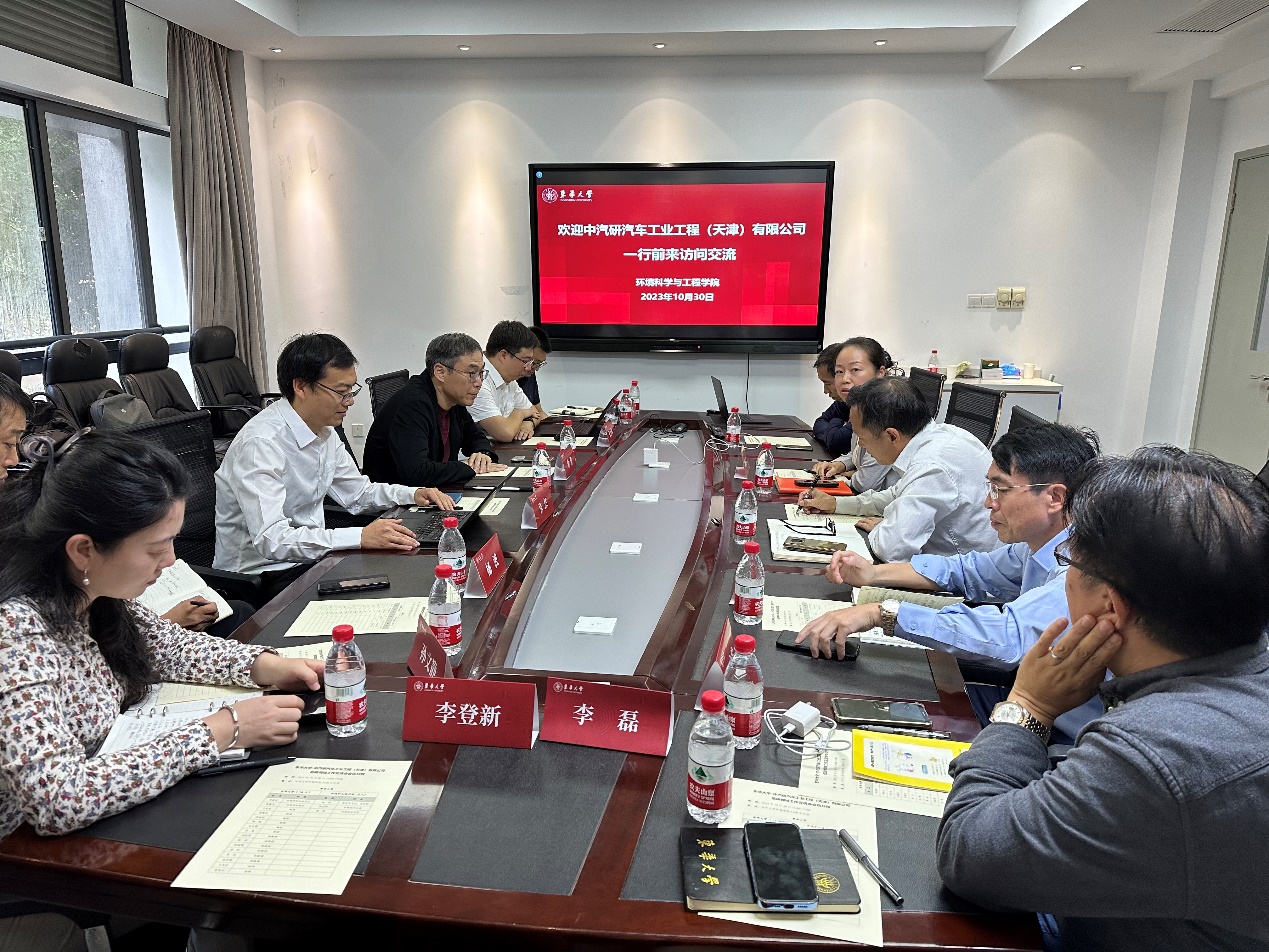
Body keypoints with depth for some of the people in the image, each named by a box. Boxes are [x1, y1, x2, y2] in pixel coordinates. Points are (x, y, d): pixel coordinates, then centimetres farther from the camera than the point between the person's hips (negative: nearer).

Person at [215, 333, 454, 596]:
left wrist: (413, 495, 1)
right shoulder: (261, 443, -23)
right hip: (262, 575, -8)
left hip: (309, 557, 8)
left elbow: (357, 491, 18)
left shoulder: (324, 431, 4)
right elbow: (270, 540, -31)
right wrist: (360, 537, -36)